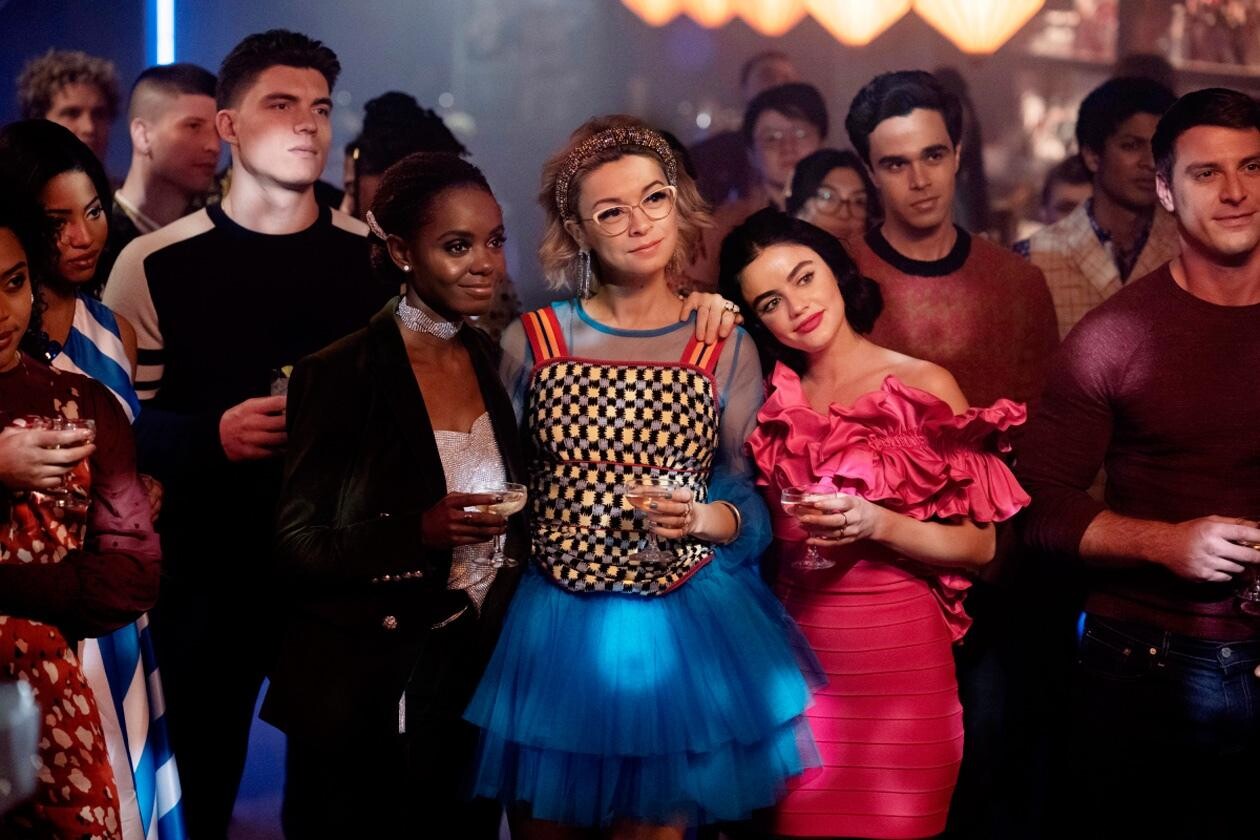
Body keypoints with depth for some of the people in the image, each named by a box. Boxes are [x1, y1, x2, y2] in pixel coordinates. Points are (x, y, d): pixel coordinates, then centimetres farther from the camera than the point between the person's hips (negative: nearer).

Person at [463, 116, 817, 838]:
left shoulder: (726, 349, -1)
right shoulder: (534, 341, -1)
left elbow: (754, 500, 1)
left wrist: (701, 518, -18)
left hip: (684, 633, 0)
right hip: (553, 629, 0)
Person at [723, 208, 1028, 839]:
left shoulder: (924, 388, -4)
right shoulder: (773, 402, 7)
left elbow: (979, 545, -6)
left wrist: (879, 526, -19)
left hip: (900, 658, -3)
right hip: (796, 659, 3)